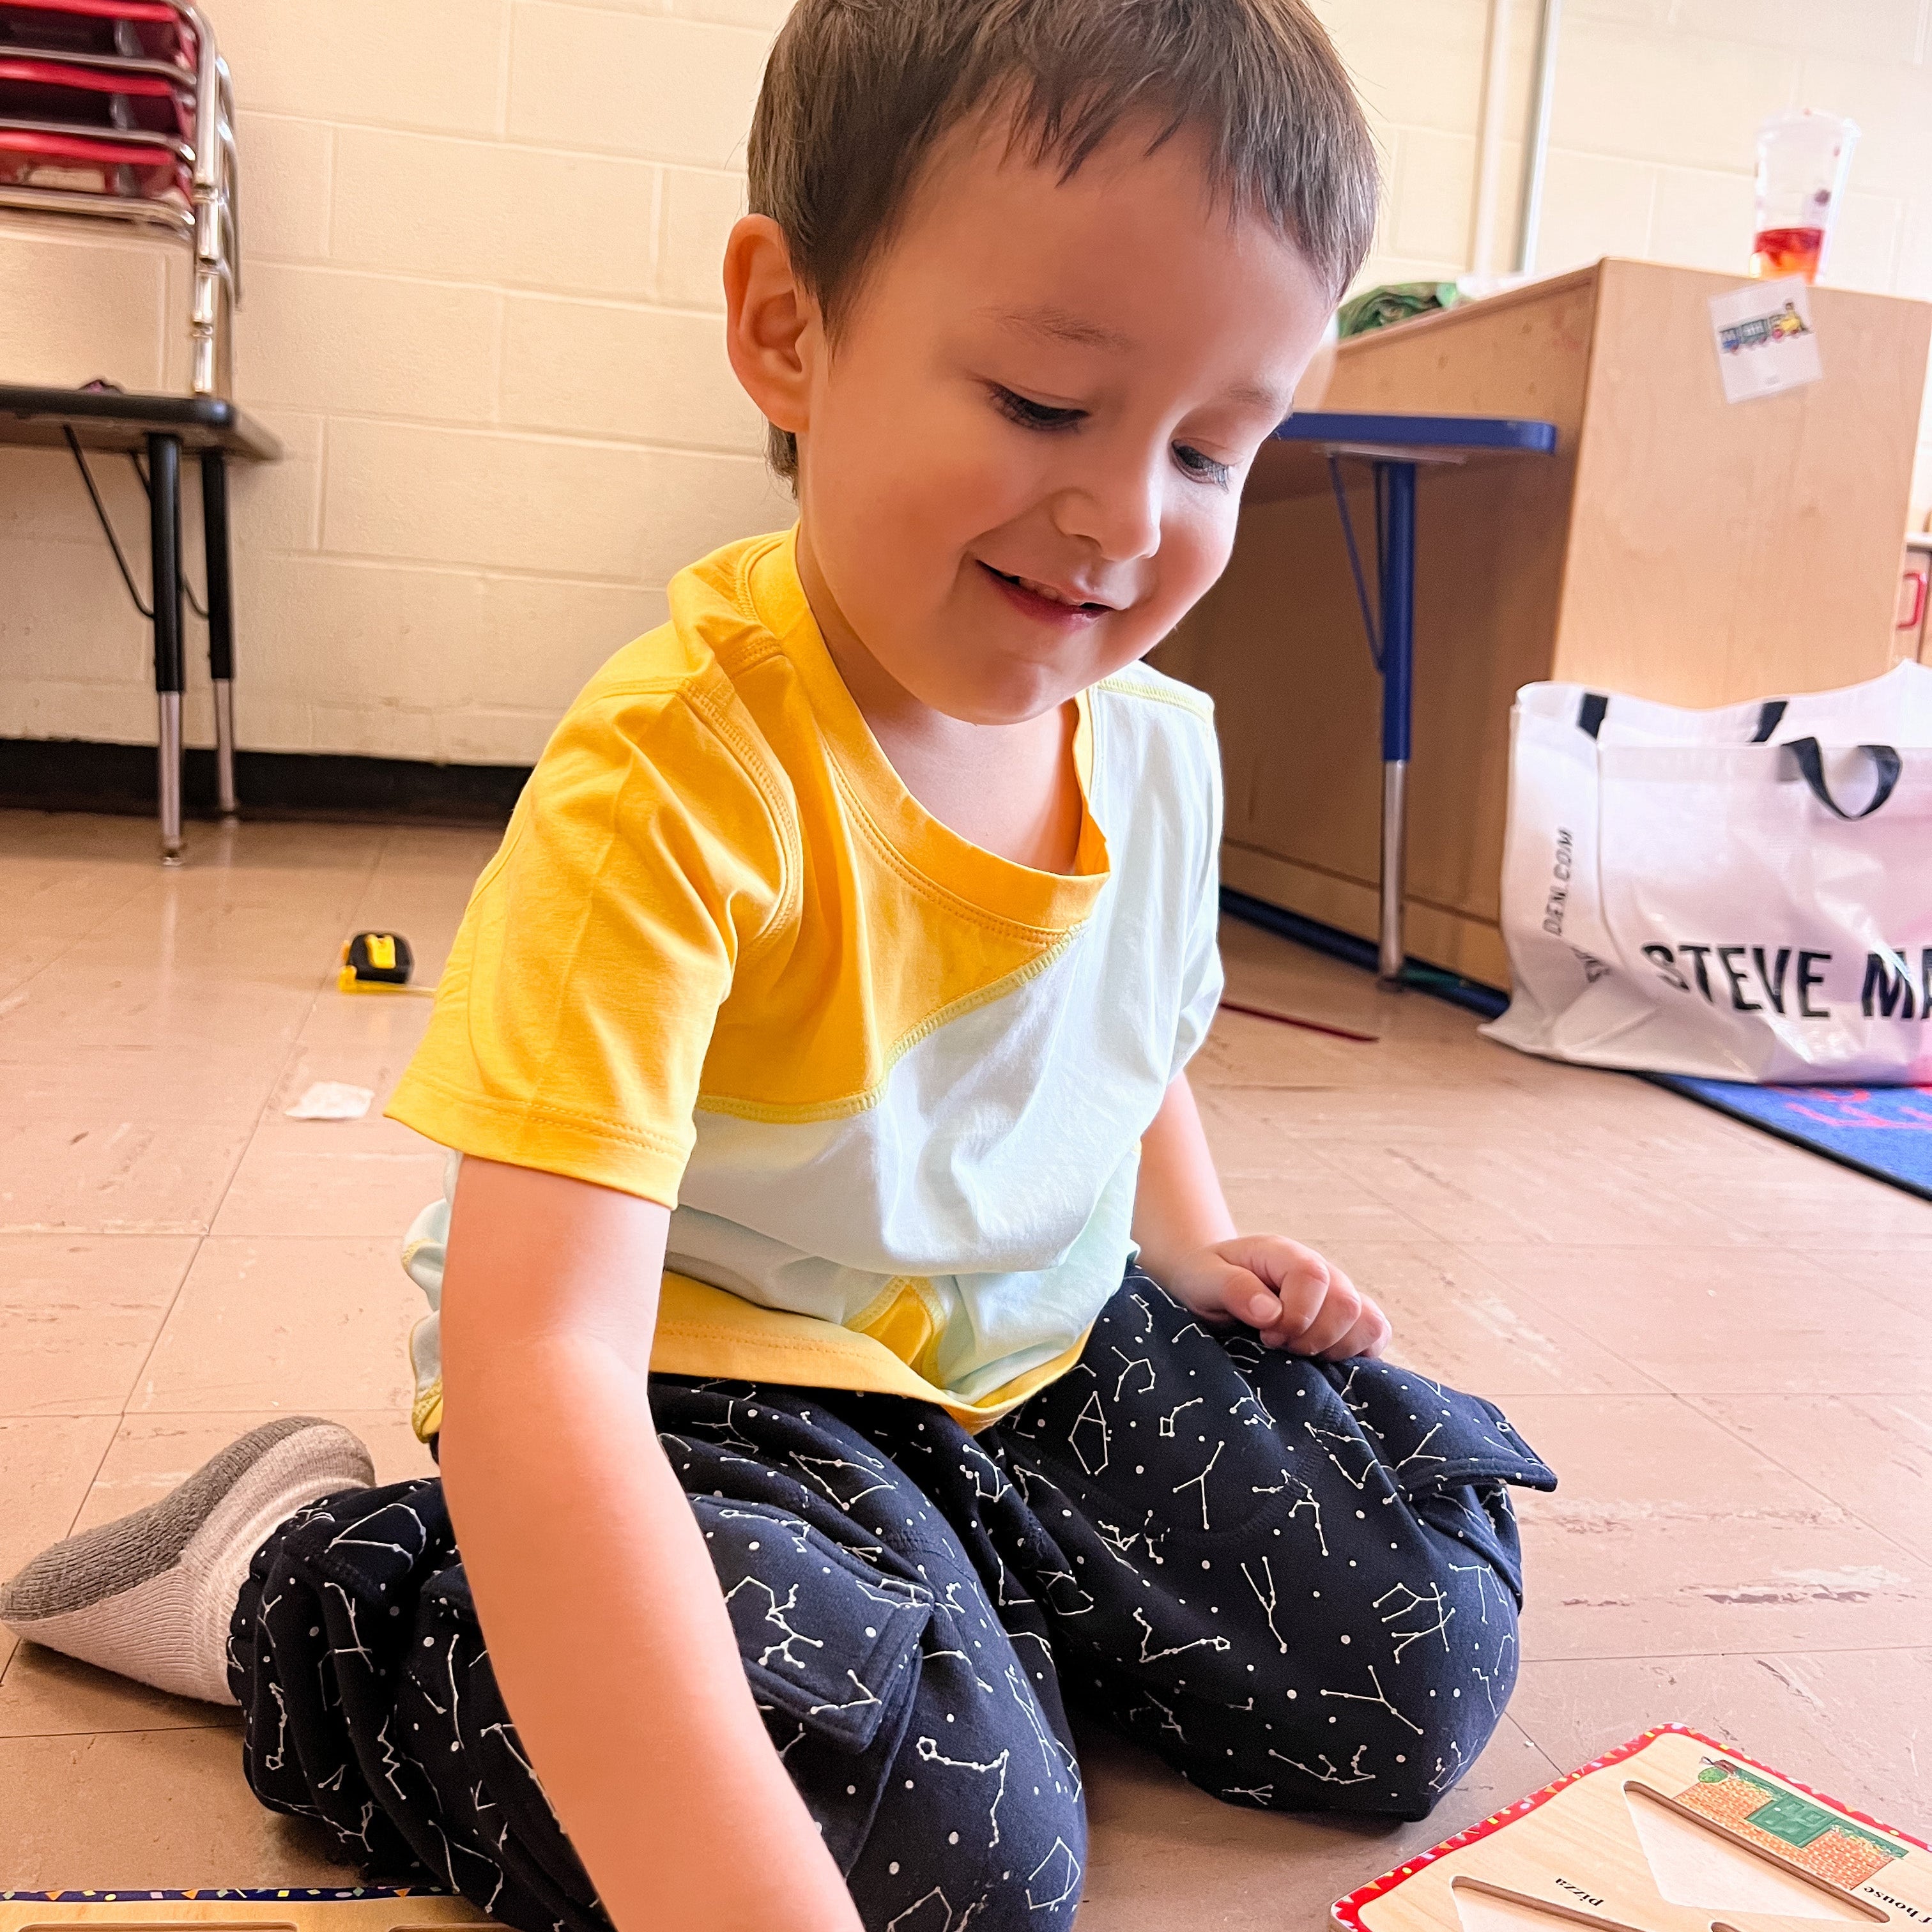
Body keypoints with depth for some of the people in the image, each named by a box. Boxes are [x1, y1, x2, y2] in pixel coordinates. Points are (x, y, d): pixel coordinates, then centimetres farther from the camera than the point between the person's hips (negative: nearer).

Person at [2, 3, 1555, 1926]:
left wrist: (1198, 1250, 0)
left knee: (1419, 1670, 0)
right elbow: (535, 1351, -39)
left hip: (1037, 1355, 7)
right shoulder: (676, 775, -29)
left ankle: (950, 1567, 19)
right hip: (691, 1380, -6)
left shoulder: (1160, 745, -4)